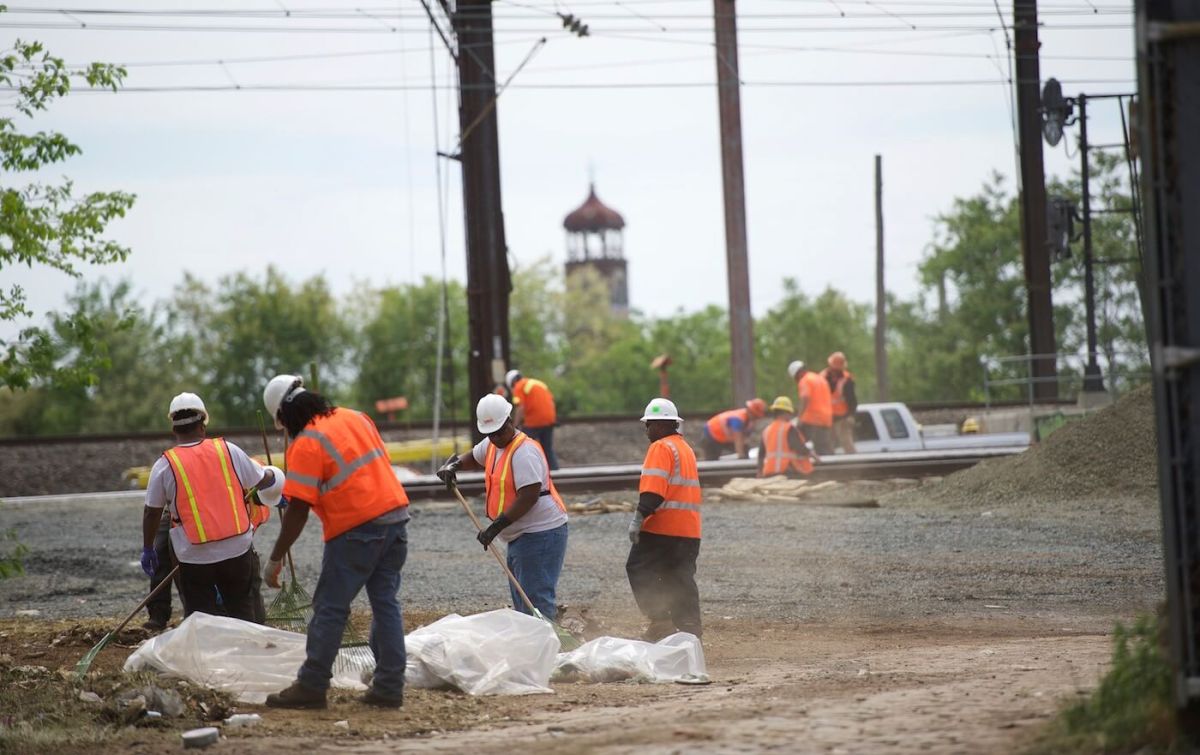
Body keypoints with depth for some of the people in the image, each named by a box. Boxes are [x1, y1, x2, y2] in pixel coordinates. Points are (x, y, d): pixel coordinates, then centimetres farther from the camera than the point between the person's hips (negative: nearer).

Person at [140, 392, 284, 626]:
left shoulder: (165, 465, -7)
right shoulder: (228, 451, -2)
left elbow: (152, 513, -3)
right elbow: (262, 480, 11)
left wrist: (148, 549, 11)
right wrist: (272, 477, 34)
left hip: (194, 557, -2)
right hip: (237, 549, 2)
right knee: (242, 613, 16)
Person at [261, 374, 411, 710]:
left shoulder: (306, 443, -12)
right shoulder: (355, 417, 11)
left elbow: (298, 509, -15)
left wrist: (275, 560, -10)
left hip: (358, 530, -8)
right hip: (396, 517, 8)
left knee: (330, 608, 1)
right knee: (385, 603, 11)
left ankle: (312, 686, 5)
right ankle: (389, 686, 10)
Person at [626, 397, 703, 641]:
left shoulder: (661, 448, -10)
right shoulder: (686, 448, 20)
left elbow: (653, 489, -20)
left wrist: (639, 518, -21)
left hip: (662, 527, -9)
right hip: (689, 529, 9)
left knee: (639, 569, -1)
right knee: (681, 577, 10)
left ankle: (660, 621, -8)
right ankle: (689, 624, 5)